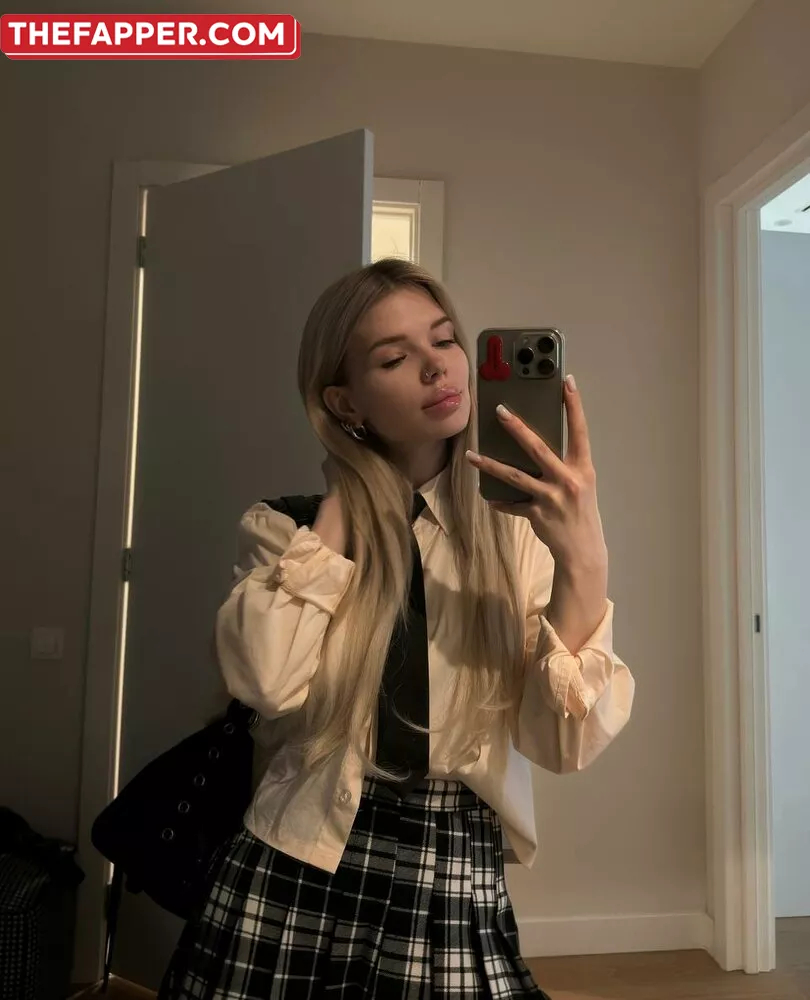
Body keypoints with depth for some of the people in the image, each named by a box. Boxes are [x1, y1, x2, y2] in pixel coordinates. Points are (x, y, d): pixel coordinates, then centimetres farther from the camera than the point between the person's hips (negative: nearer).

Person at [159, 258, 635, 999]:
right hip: (295, 875, 1)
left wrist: (583, 561, -27)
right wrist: (341, 497, -13)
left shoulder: (521, 529, -4)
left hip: (456, 886, 0)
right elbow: (268, 682, -21)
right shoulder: (288, 527, -2)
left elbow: (566, 742, -13)